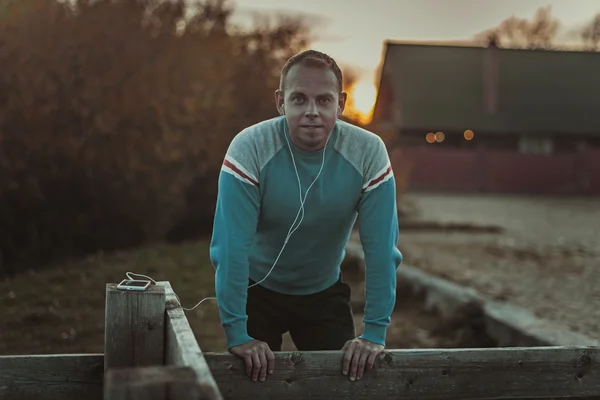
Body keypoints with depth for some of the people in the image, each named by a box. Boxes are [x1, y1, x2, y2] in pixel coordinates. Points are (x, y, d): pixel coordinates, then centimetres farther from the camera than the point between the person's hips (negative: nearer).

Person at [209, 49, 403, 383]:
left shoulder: (368, 153, -22)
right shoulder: (249, 148, -26)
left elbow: (381, 249, -20)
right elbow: (231, 247, -27)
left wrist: (375, 333, -22)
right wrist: (237, 333, -29)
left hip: (326, 293, 2)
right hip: (257, 290, -1)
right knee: (254, 382, 5)